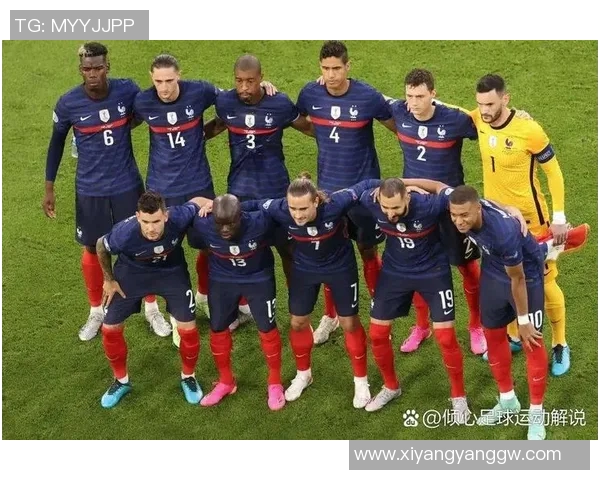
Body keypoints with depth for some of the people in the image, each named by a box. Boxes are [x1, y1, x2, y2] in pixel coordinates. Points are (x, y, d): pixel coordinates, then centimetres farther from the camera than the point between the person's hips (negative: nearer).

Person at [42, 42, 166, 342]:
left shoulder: (128, 90, -14)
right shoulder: (68, 104, -14)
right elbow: (56, 143, 2)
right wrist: (49, 188, 4)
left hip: (127, 185, 0)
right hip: (90, 190, 0)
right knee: (92, 250, 13)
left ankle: (152, 309, 29)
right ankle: (96, 312, 34)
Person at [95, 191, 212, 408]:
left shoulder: (178, 218, -38)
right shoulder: (124, 234, -39)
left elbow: (197, 201, -13)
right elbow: (101, 246, -14)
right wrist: (109, 280, -2)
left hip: (171, 271, 0)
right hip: (132, 272, 0)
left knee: (188, 329, -4)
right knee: (110, 329, 1)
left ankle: (188, 377, 26)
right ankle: (121, 381, 27)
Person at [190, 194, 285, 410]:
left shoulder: (259, 222, -35)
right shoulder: (203, 225, -29)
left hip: (258, 278, -2)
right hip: (222, 280, 2)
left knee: (267, 328, 3)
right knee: (218, 328, 9)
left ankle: (275, 383, 24)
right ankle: (226, 381, 31)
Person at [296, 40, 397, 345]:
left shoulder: (368, 97, -16)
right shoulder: (310, 94, -7)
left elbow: (397, 126, -2)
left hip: (363, 186, -3)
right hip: (327, 186, 3)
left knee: (368, 252, 8)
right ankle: (330, 316, 30)